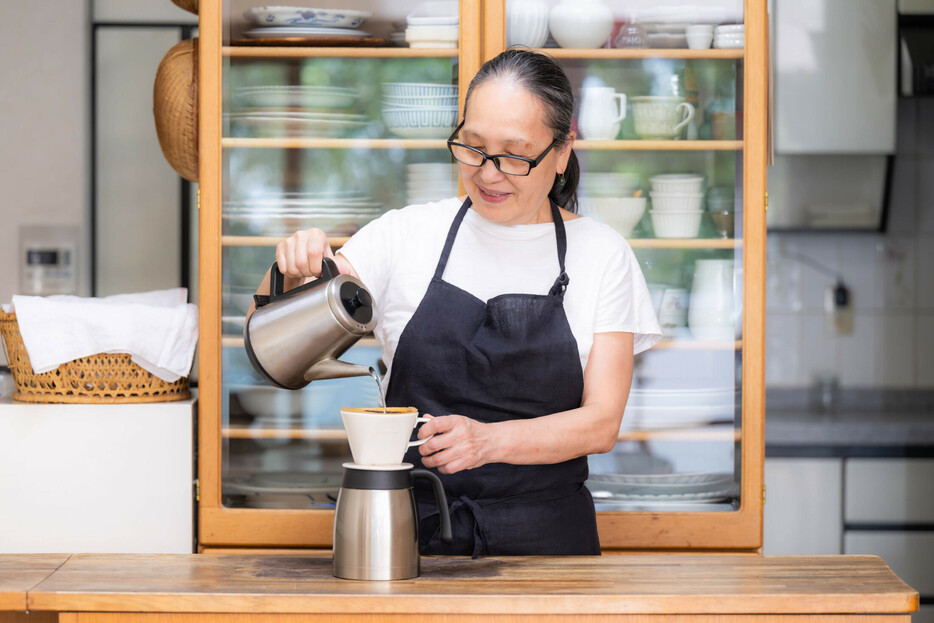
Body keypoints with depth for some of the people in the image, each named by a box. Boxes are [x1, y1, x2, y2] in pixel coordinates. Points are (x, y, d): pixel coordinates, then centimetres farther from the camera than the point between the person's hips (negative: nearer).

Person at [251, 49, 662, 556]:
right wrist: (294, 274, -15)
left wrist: (491, 440, -17)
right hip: (412, 529, 0)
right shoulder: (406, 234, 6)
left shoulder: (602, 254, 6)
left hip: (544, 540, 0)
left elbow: (602, 423, 0)